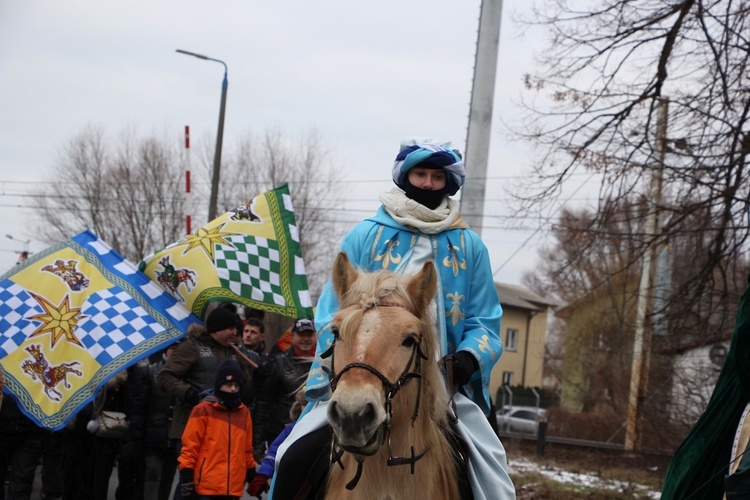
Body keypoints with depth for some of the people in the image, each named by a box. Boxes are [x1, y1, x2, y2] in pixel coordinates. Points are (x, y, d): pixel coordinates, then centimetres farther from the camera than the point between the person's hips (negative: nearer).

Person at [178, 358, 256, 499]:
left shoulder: (244, 412, 14)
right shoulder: (203, 410, -3)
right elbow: (189, 447, -4)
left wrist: (252, 478, 22)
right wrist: (186, 479, -9)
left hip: (233, 488, 5)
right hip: (206, 487, -5)